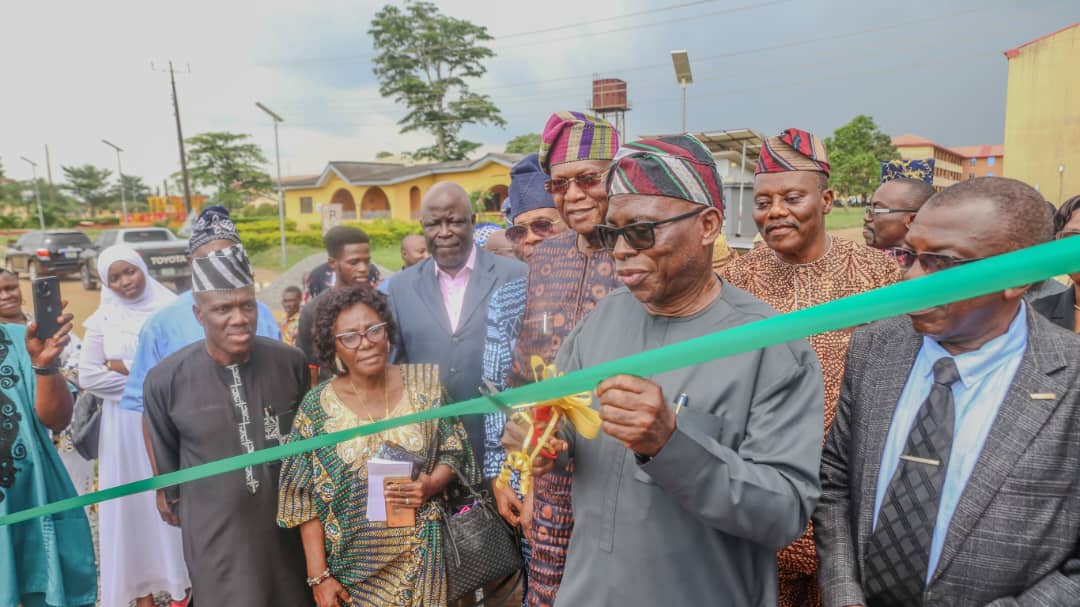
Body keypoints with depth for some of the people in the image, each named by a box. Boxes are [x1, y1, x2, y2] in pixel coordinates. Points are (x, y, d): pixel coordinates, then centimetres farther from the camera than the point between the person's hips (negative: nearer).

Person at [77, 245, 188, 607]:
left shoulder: (170, 307, -3)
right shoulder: (103, 318, 4)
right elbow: (88, 375, -2)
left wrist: (126, 367, -10)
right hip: (125, 423, 2)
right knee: (132, 502, 6)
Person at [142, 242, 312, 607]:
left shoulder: (291, 362, -9)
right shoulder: (166, 380, -14)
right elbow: (165, 456, 5)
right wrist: (170, 496, 17)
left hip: (289, 524, 2)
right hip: (216, 535, -2)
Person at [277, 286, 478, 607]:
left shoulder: (424, 383, -7)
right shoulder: (317, 406, -9)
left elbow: (452, 452, 1)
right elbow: (306, 500, -5)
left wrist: (432, 485, -18)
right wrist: (319, 575, -7)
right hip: (354, 563, -1)